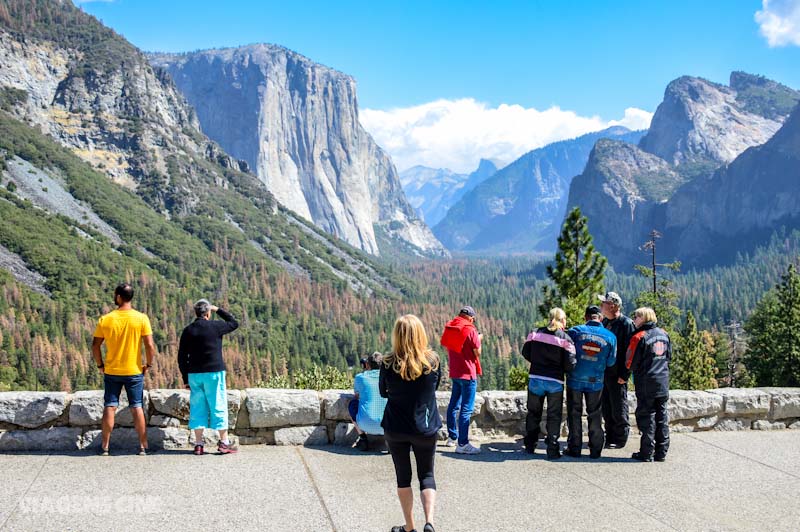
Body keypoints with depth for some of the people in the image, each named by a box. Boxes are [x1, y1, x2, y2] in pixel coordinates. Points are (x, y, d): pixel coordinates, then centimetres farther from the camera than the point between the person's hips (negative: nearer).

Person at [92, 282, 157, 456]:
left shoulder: (105, 320, -6)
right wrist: (149, 364, 2)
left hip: (111, 372, 0)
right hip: (134, 371, 0)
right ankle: (143, 446, 7)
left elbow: (95, 346, -3)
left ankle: (105, 446, 11)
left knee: (109, 407, 8)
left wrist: (100, 365, 10)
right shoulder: (142, 318, -9)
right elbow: (150, 345, -12)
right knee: (137, 408, 6)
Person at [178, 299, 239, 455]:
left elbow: (182, 357, 7)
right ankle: (224, 443, 4)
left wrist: (185, 379, 13)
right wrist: (219, 310, 16)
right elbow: (234, 323, 12)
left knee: (197, 408, 8)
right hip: (214, 372, -3)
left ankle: (199, 444, 8)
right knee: (218, 407, 3)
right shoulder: (215, 327, -6)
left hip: (194, 374, 4)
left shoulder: (188, 331, 5)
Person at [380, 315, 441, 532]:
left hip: (396, 428, 0)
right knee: (426, 475, 15)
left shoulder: (389, 363, -13)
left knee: (403, 477, 15)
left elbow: (383, 392, 2)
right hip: (426, 429, 1)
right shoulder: (433, 360, -10)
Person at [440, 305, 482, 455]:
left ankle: (452, 437, 26)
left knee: (454, 405, 18)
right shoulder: (470, 330, -14)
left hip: (454, 372, 7)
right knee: (466, 409, -7)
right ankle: (462, 444, -9)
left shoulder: (449, 328, 6)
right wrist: (479, 339, 6)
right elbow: (477, 353, -11)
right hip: (468, 373, -7)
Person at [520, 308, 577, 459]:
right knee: (554, 416, 7)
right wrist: (559, 368, 8)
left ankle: (530, 445, 25)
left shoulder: (536, 333, 0)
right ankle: (552, 449, 5)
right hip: (555, 382, -3)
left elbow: (525, 353, 6)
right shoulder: (565, 339, -8)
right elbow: (570, 364, -12)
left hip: (535, 379, 3)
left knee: (533, 413, 17)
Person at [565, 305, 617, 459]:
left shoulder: (575, 331, -8)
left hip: (575, 379, -1)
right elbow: (610, 362, 2)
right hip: (596, 382, 1)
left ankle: (574, 448, 11)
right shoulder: (610, 336, -3)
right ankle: (595, 449, 15)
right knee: (595, 415, 12)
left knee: (574, 414, 9)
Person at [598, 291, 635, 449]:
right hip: (603, 372, 8)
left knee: (619, 409, 3)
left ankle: (620, 439, 13)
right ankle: (610, 437, 25)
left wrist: (624, 375, -18)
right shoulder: (605, 322, 11)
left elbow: (629, 351, -16)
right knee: (606, 408, 14)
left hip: (617, 375, -8)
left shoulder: (626, 324, -14)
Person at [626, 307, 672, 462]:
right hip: (663, 383, 6)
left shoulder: (639, 337, -14)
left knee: (646, 418, 0)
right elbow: (669, 357, 16)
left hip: (646, 384, -6)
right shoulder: (664, 334, 6)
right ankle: (661, 452, 15)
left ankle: (647, 453, 2)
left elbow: (631, 364, -12)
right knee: (662, 417, 11)